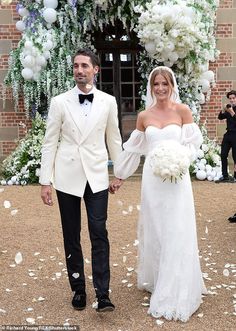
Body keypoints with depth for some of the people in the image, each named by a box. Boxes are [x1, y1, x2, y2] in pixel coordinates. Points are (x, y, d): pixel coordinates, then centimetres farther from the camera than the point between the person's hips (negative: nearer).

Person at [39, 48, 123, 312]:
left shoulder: (108, 101, 3)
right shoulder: (59, 102, 0)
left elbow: (114, 139, 10)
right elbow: (50, 143, 0)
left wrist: (119, 174, 12)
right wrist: (45, 181, -3)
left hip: (96, 177, 0)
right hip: (67, 178, 0)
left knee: (99, 235, -4)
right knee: (71, 238, 8)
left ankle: (102, 295, 3)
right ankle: (78, 289, 23)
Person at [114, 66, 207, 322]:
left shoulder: (182, 110, -1)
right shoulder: (144, 116, 6)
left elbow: (193, 143, -1)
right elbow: (134, 147, 15)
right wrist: (120, 172, 20)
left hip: (176, 178, -2)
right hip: (152, 178, 3)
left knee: (175, 232, 0)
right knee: (153, 230, 11)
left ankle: (176, 294, 13)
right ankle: (155, 280, 30)